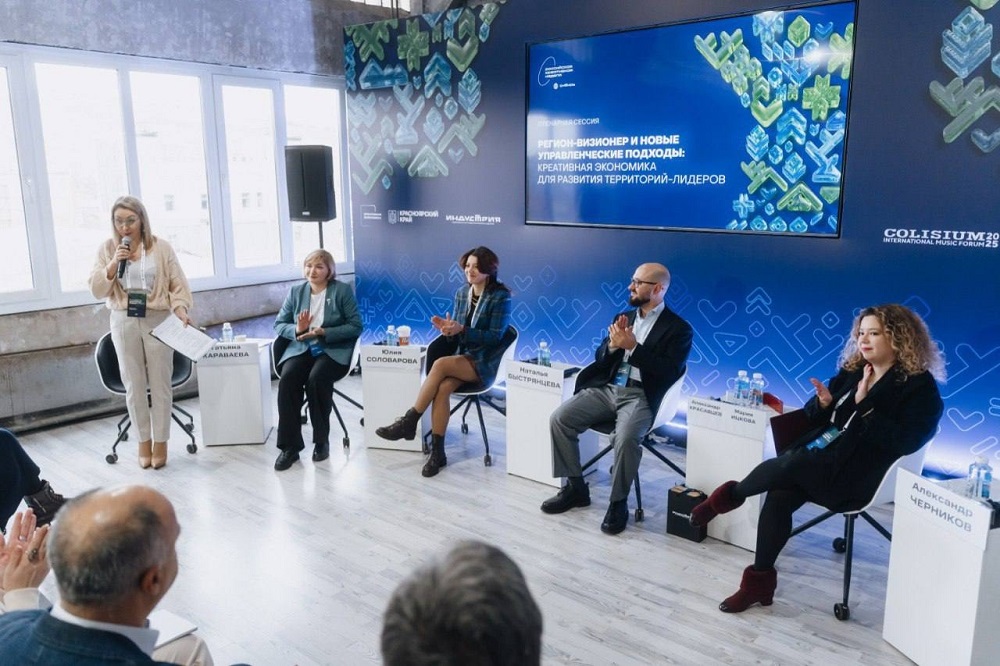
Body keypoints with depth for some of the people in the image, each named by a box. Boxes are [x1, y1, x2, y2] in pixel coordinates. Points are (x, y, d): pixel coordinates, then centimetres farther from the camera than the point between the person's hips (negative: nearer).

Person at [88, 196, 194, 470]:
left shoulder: (161, 247, 0)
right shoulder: (107, 249, 5)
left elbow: (178, 284, 0)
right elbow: (97, 291, 1)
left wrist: (180, 309, -17)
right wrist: (113, 264, -13)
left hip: (158, 320, -2)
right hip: (124, 322, 2)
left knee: (160, 383, 2)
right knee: (134, 385, 6)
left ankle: (160, 442, 13)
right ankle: (144, 442, 19)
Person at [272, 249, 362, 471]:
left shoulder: (342, 290, 0)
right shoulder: (296, 292, 11)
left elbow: (355, 326, -6)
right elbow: (279, 324, 10)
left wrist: (324, 333, -18)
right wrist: (297, 329, -13)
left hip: (333, 349, -3)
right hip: (302, 348, 3)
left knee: (316, 379, -33)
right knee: (287, 379, -27)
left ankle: (322, 440, -13)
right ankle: (290, 446, -20)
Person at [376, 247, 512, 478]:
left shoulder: (501, 296, -7)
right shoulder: (461, 293, 10)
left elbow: (495, 337, -14)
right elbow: (455, 338, 10)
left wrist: (461, 330, -24)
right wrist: (447, 329, -14)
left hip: (485, 362, -5)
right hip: (462, 357, 5)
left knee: (440, 364, -31)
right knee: (443, 387, -28)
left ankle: (409, 422, -19)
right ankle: (437, 451, -22)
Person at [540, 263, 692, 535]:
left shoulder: (679, 328, 0)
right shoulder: (623, 317, 17)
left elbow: (669, 372, -13)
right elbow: (600, 358, 15)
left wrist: (633, 347, -18)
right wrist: (613, 344, -8)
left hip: (640, 396, -6)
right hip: (606, 388, 6)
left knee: (625, 438, -34)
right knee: (558, 419, -13)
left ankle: (618, 503, -11)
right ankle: (575, 487, 2)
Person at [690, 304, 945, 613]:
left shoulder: (920, 386, -2)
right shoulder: (852, 371, 15)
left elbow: (904, 441, -15)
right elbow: (812, 417, 18)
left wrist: (864, 405, -18)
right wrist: (823, 403, -5)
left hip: (857, 472, -6)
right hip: (819, 455, 6)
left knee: (787, 466, -31)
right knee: (779, 497, -21)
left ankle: (730, 495, -4)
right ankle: (759, 581, -10)